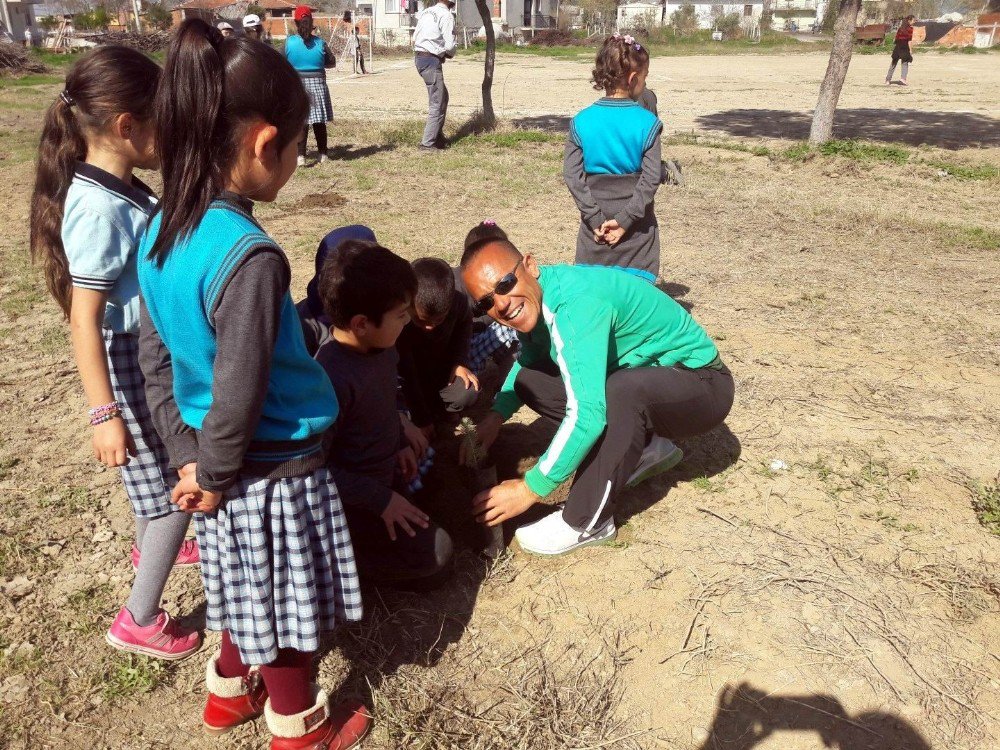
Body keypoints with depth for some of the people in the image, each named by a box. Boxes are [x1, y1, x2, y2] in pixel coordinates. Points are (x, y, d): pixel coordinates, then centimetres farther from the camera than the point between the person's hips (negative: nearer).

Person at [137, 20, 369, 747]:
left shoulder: (162, 233, -2)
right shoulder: (250, 256, -29)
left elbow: (156, 362, 5)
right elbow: (237, 397, -24)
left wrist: (191, 455, 7)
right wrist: (214, 478, -8)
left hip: (228, 468, 8)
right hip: (275, 473, -7)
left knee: (251, 598, 29)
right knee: (285, 614, 16)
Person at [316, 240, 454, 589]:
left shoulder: (379, 348, -8)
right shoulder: (332, 378, -34)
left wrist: (400, 442, 8)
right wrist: (381, 500, -23)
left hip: (385, 472, 9)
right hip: (350, 497, -8)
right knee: (435, 557, -10)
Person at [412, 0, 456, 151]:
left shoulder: (425, 12, 14)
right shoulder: (446, 15, -10)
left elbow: (415, 37, 16)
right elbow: (450, 45, -15)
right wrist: (450, 53, 9)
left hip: (420, 58, 9)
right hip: (432, 60, -9)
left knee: (443, 97, 21)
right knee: (437, 105, -4)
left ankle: (438, 137, 24)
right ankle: (427, 144, -4)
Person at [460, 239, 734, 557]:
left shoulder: (576, 301, -32)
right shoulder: (532, 300, -5)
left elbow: (587, 414, -38)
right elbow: (528, 360, 16)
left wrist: (530, 488, -30)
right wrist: (496, 415, 3)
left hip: (702, 385, -8)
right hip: (640, 378, 9)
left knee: (620, 392, -39)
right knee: (528, 381, 1)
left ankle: (587, 522, -18)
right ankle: (644, 450, 8)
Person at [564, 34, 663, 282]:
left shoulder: (581, 122, -4)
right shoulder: (647, 122, -8)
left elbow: (571, 175, -8)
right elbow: (652, 178, -13)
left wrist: (595, 219, -7)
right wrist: (625, 220, -11)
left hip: (595, 223, 2)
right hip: (637, 229, -1)